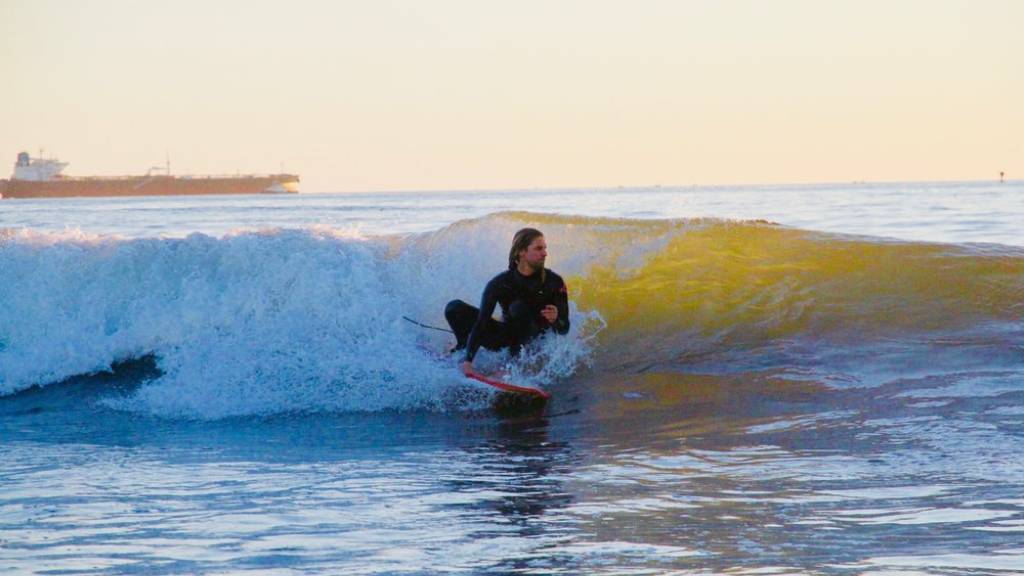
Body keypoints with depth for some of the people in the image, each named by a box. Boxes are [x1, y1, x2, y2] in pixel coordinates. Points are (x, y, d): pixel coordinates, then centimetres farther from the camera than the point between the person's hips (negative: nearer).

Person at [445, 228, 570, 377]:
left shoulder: (554, 282, -14)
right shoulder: (499, 283, -14)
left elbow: (564, 328, -12)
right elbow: (481, 322, -20)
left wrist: (555, 321, -38)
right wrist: (468, 361, -31)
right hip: (505, 338, 2)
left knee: (518, 307, -32)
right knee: (454, 308, -12)